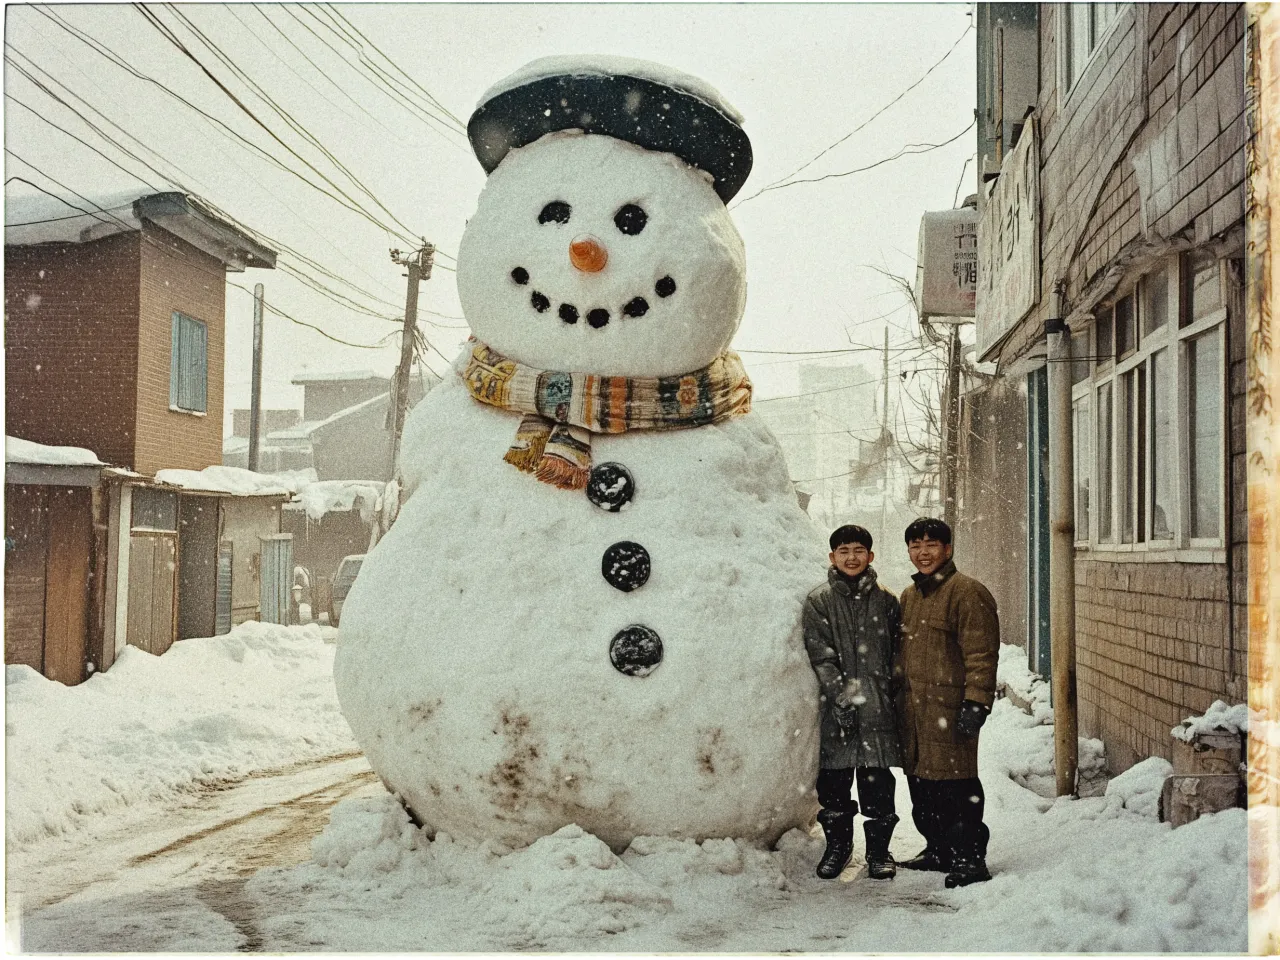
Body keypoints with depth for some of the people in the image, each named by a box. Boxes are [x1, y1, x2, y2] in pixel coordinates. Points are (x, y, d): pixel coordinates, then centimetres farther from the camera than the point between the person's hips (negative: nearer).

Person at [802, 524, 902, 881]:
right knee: (834, 779, 5)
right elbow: (819, 654, -4)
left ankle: (879, 848, 14)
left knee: (878, 780, 1)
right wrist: (840, 693, -14)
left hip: (879, 707, 1)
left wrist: (893, 695, 4)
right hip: (835, 707, -1)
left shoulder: (885, 601, 11)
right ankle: (837, 844, 22)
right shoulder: (818, 601, 5)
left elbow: (897, 652, 13)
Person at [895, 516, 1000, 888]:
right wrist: (898, 698, 23)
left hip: (948, 707, -8)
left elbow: (981, 655, -14)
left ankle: (969, 858, 1)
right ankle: (939, 849, 27)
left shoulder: (967, 592, -8)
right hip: (912, 705, 9)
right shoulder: (909, 596, 19)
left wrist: (976, 703, -19)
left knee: (954, 785, -7)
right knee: (921, 784, 14)